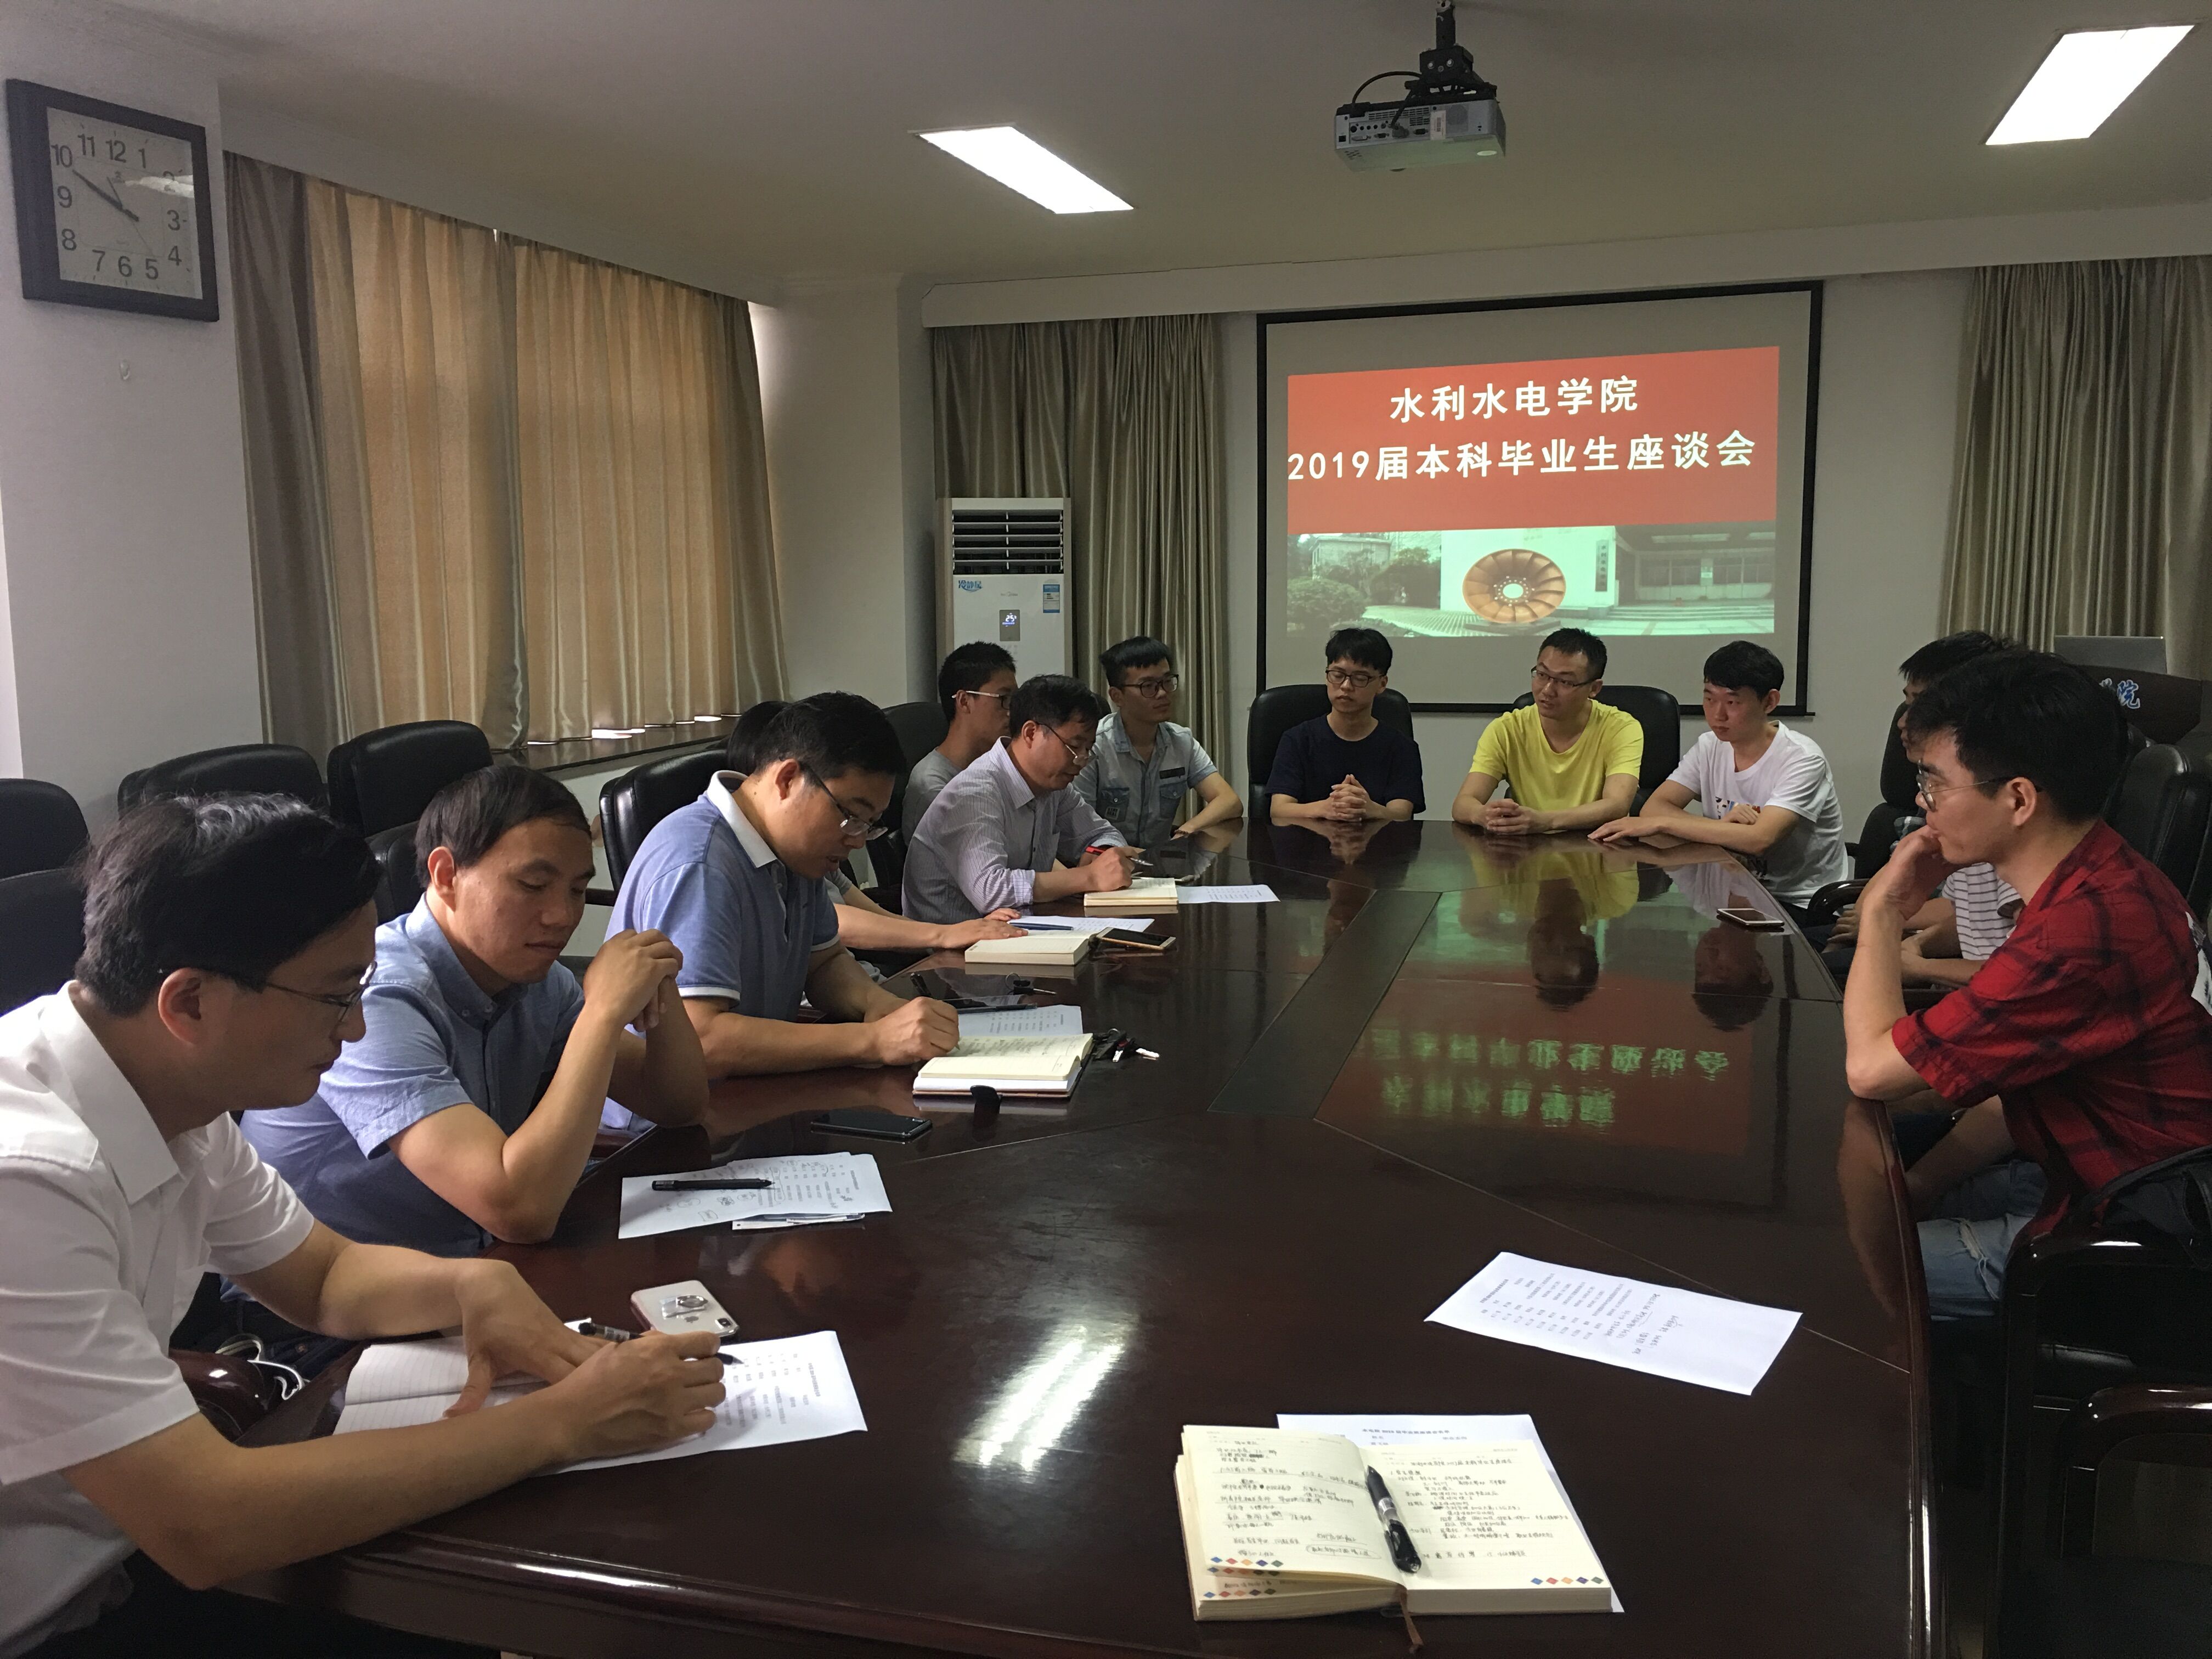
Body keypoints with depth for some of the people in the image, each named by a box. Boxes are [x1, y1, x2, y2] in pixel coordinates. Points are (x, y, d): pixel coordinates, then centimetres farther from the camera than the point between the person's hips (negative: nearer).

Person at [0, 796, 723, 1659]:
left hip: (124, 1550, 7)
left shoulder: (174, 1090, -4)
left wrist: (472, 1283, -12)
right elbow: (206, 1527, -32)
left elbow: (323, 1274, 10)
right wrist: (561, 1422, -26)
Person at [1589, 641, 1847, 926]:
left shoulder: (1802, 760, -16)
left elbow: (1760, 839, -29)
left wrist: (1662, 823, -26)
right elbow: (1654, 807, -5)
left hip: (1802, 906, -5)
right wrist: (1720, 826, -23)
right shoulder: (1710, 747, 4)